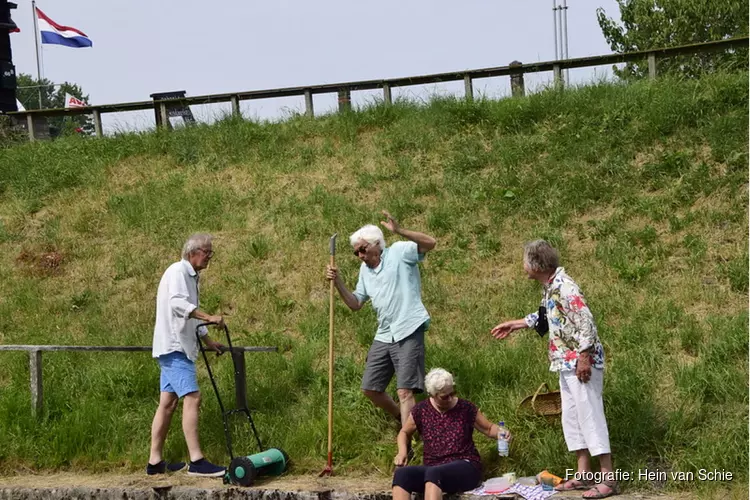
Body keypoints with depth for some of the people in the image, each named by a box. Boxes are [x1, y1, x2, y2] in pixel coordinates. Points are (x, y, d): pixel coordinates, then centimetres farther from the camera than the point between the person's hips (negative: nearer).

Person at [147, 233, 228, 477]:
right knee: (192, 398, -15)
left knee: (168, 402, 9)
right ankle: (196, 461, -18)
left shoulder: (190, 276, 20)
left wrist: (207, 340, 29)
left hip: (179, 347, 10)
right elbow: (177, 302, -28)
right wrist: (209, 317, -33)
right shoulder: (178, 271, -11)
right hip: (174, 346, -10)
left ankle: (155, 462, 12)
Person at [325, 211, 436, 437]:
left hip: (408, 332, -8)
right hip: (384, 336, 9)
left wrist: (399, 231, -31)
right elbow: (355, 303, 19)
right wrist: (338, 283, 4)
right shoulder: (365, 269, 18)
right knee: (370, 388, 12)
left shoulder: (399, 252, -4)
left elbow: (430, 243, -19)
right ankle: (404, 421, 33)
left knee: (405, 391, -13)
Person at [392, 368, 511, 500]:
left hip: (465, 469, -3)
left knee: (433, 473, -38)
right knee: (401, 474, -30)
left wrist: (500, 432, -8)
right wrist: (402, 452, 3)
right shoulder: (421, 411, 6)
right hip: (432, 469, 3)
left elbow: (489, 428, 16)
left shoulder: (466, 408, 2)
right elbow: (404, 432, 24)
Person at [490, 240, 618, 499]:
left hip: (582, 363, -10)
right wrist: (514, 324, 33)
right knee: (571, 418, 13)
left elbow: (585, 322, -25)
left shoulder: (564, 286, -20)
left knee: (590, 417, -8)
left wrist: (584, 358, -25)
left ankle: (608, 479, -5)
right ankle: (584, 474, 20)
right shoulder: (550, 287, 11)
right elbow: (545, 316, 28)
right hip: (567, 363, 10)